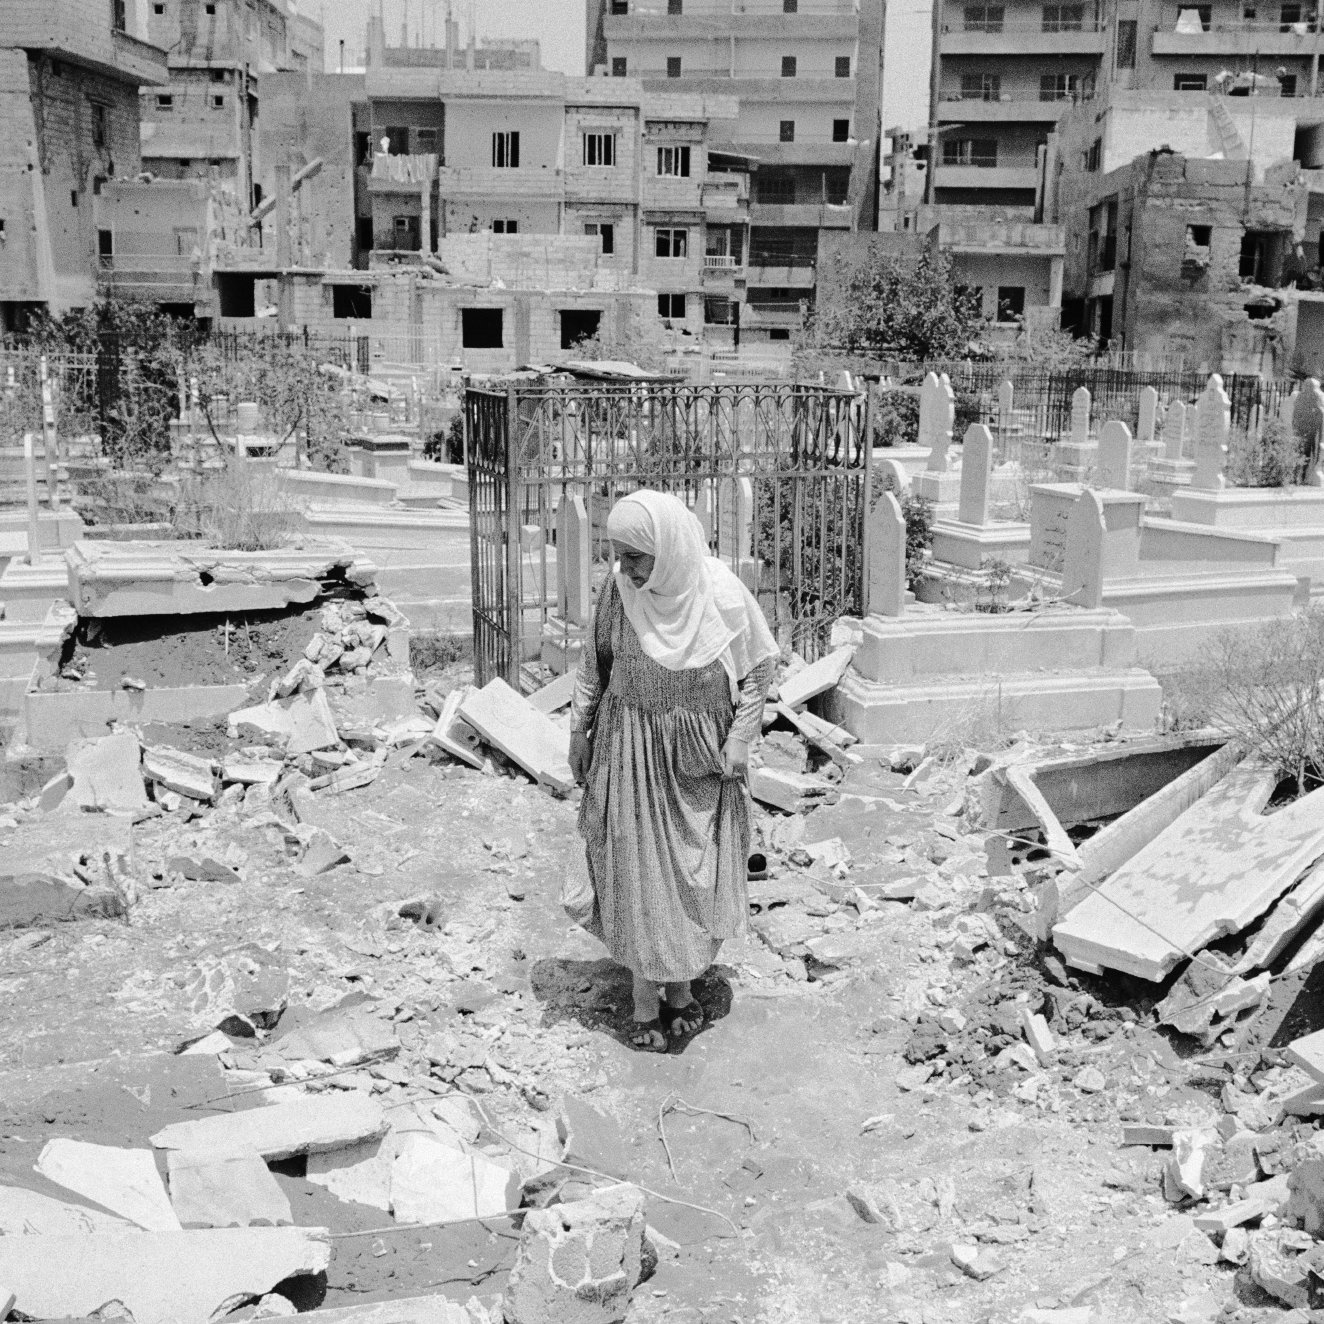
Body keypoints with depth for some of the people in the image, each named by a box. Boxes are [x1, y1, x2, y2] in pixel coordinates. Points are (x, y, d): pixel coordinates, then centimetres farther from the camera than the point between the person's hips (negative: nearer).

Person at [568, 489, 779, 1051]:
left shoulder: (723, 594, -16)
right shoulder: (618, 588, -12)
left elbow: (761, 665, -4)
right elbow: (594, 661, 3)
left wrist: (738, 739, -7)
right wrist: (578, 729, 4)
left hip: (699, 754, 0)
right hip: (629, 748, 0)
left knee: (695, 869, 10)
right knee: (637, 868, 2)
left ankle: (681, 983, 28)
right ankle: (645, 999, 14)